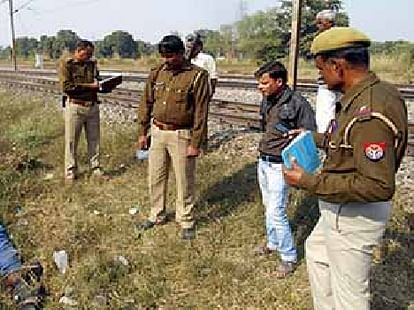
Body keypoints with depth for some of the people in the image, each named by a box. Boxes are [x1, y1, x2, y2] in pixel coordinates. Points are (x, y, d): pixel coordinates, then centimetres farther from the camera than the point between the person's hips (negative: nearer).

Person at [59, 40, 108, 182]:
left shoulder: (92, 63, 11)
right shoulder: (66, 65, -5)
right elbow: (66, 86, -15)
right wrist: (88, 86, -16)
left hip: (93, 106, 5)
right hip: (75, 107, -5)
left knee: (94, 139, 10)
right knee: (71, 141, 4)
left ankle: (96, 168, 20)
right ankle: (70, 170, 15)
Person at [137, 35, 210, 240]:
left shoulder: (197, 75, -11)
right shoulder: (156, 73, 5)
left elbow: (201, 112, -12)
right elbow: (146, 104, 11)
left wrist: (195, 143, -15)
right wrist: (142, 132, 8)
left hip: (181, 135, -5)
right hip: (157, 132, 5)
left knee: (184, 181, 5)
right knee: (155, 177, 15)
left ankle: (186, 221, 22)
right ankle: (157, 215, 34)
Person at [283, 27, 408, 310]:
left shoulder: (370, 113, -31)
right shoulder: (372, 93, 0)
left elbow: (379, 186, -33)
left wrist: (309, 182, -29)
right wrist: (314, 137, 20)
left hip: (354, 215, -10)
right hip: (344, 209, 10)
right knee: (316, 250, 30)